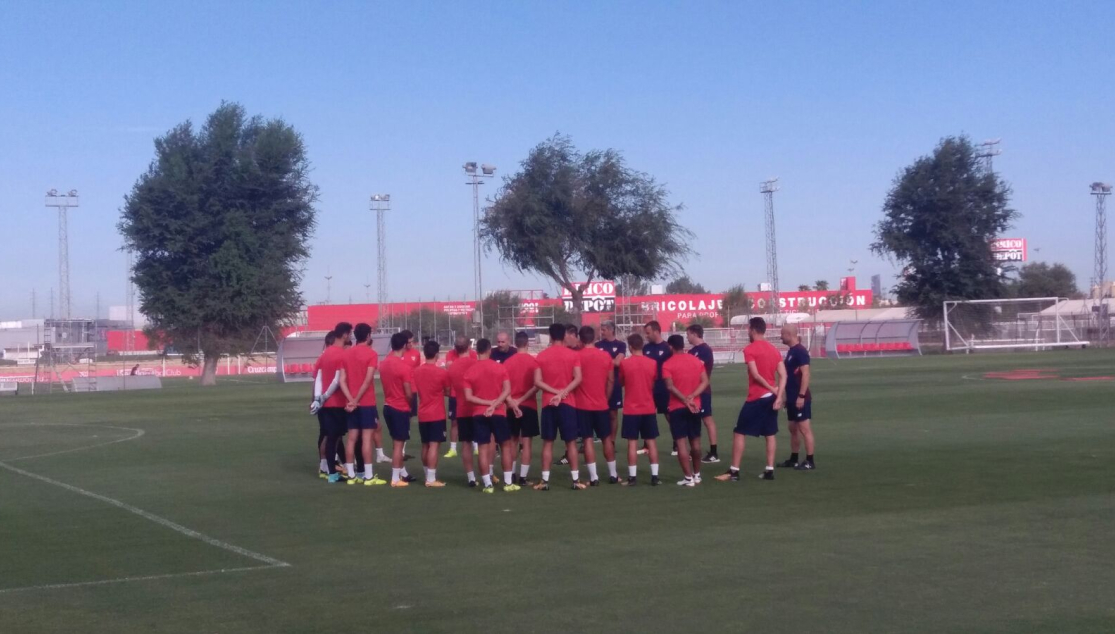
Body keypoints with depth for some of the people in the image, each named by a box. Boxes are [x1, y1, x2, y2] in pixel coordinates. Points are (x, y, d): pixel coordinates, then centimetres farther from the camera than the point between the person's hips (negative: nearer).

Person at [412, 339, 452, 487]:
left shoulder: (416, 371, 3)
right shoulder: (442, 372, -12)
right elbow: (448, 392, 1)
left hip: (422, 414, 6)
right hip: (437, 415, -6)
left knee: (425, 445, 14)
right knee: (434, 445, -6)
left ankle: (428, 476, 22)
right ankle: (431, 479, -9)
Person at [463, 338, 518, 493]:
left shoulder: (469, 372, 0)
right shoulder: (500, 368, -1)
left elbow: (468, 397, -7)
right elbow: (507, 390, -10)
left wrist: (488, 403, -7)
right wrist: (494, 405, -15)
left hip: (479, 414, 0)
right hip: (498, 413, 0)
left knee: (483, 448, 2)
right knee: (505, 445, 11)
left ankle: (488, 484, 0)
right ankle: (508, 483, 9)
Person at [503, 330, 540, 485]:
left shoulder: (507, 362, 1)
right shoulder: (533, 361, -6)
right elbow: (537, 385, -14)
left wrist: (511, 401, -5)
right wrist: (522, 399, -8)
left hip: (512, 406, 3)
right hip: (529, 406, -3)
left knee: (513, 440, 16)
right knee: (526, 442, 0)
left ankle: (511, 474, 19)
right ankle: (523, 478, -2)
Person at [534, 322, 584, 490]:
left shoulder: (541, 355, 2)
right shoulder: (573, 355, -1)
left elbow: (537, 381, -4)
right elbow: (578, 379, -10)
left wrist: (556, 392, -6)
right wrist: (563, 393, -13)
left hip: (548, 404, 1)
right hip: (568, 403, -1)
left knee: (547, 442, 6)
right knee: (571, 442, 4)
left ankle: (545, 481, 4)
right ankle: (576, 480, 3)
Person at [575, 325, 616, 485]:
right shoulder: (606, 356, 1)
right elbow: (610, 380, 7)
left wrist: (575, 397, 10)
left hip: (583, 405, -3)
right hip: (601, 404, 3)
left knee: (587, 439, -1)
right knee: (607, 438, 13)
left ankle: (593, 477, -5)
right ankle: (613, 474, 19)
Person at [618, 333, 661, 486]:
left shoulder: (624, 363, -8)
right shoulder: (652, 363, -2)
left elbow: (621, 382, 7)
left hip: (631, 409, -2)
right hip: (649, 408, 2)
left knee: (632, 442, 1)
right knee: (651, 441, 7)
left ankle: (632, 477, 0)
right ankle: (654, 476, 6)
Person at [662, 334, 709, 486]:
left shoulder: (668, 364, -8)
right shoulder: (696, 361, 7)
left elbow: (670, 386, -19)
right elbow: (705, 381, -2)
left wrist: (685, 400, -17)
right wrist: (691, 397, -10)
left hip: (677, 407, -5)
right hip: (695, 406, 5)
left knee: (681, 442, -2)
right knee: (695, 441, 15)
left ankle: (689, 478, -6)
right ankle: (697, 475, 24)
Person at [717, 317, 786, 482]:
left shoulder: (749, 350, -10)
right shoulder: (774, 349, 9)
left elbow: (755, 375, -18)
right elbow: (783, 375, 1)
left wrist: (772, 389, -8)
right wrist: (779, 396, -5)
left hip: (756, 398, -6)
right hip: (771, 397, 6)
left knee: (739, 433, 1)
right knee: (770, 434, 12)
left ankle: (734, 471, -1)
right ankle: (769, 470, 10)